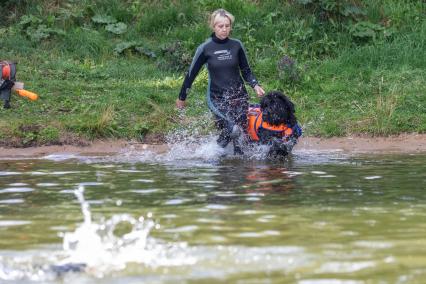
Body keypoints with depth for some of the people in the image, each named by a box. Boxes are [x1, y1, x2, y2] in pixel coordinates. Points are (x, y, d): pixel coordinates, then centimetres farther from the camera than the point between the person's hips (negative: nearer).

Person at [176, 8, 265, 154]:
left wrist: (255, 85, -3)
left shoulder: (236, 45, 3)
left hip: (239, 94, 3)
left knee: (241, 132, -6)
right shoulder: (205, 48, -4)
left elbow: (246, 70, 14)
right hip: (217, 97, -3)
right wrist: (182, 97, 9)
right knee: (232, 129, -20)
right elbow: (192, 73, 3)